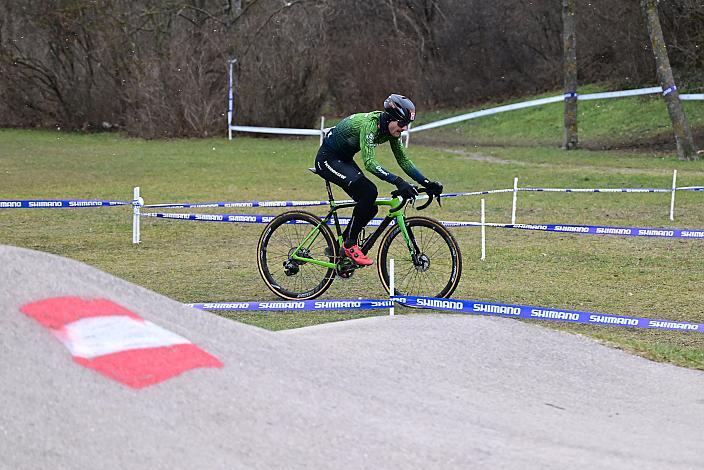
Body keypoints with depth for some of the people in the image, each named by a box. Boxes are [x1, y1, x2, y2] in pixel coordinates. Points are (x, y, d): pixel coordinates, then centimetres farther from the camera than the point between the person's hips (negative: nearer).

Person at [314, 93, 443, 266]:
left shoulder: (390, 129, -6)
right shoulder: (369, 124, -31)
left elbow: (403, 160, 0)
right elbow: (369, 163, -40)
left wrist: (427, 183, -10)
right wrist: (398, 182, -48)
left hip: (344, 159, 9)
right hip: (327, 159, -9)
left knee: (370, 206, -3)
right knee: (368, 192, -25)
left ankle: (339, 247, 12)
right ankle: (350, 245, -12)